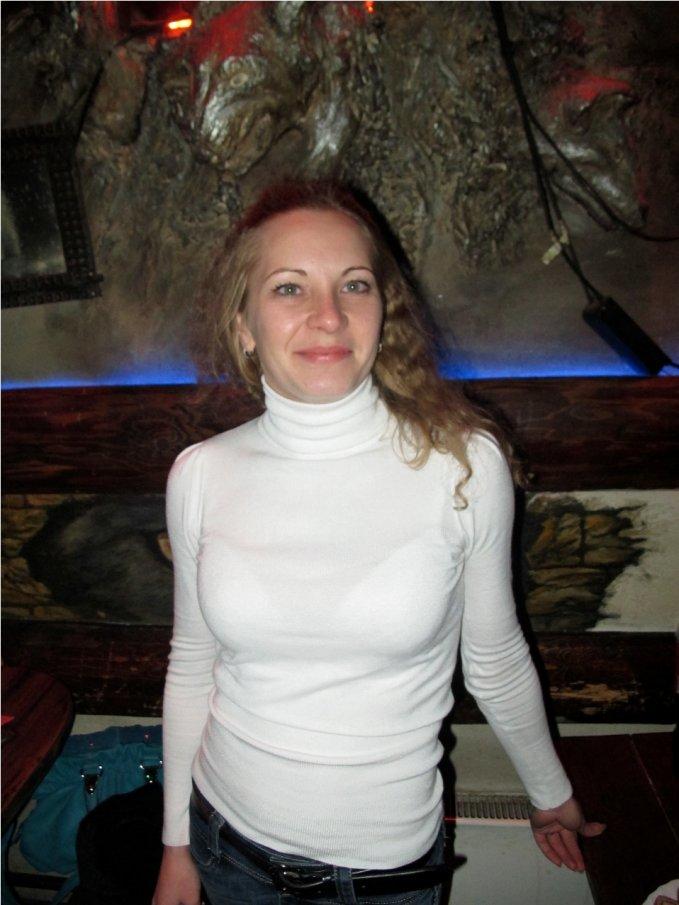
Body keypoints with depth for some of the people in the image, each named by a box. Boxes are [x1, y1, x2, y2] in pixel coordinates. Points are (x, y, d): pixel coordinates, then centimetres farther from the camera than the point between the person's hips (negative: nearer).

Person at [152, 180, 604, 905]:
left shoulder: (464, 463, -18)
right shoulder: (200, 475, -12)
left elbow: (495, 662, -3)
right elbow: (191, 666, 0)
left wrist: (551, 794, 11)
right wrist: (177, 846, 9)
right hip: (229, 845, 2)